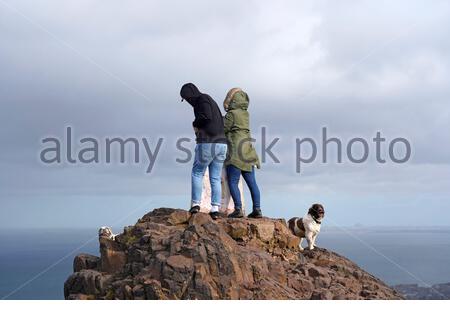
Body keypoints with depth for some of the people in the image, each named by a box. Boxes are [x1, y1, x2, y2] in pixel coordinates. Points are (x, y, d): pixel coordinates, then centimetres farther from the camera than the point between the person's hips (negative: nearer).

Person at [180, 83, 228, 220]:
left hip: (207, 143, -8)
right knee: (215, 179, 7)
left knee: (197, 173, 8)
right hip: (221, 143, 8)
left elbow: (207, 117, -22)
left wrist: (195, 123, -3)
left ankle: (195, 204, 4)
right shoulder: (209, 101, 24)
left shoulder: (202, 99, -4)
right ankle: (215, 209, -1)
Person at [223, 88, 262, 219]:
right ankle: (257, 209, 7)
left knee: (232, 182, -7)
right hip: (248, 150, 8)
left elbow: (223, 129, -7)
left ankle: (238, 209, -16)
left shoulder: (231, 114, -10)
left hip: (236, 152, -8)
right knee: (251, 182, 8)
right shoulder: (245, 114, 13)